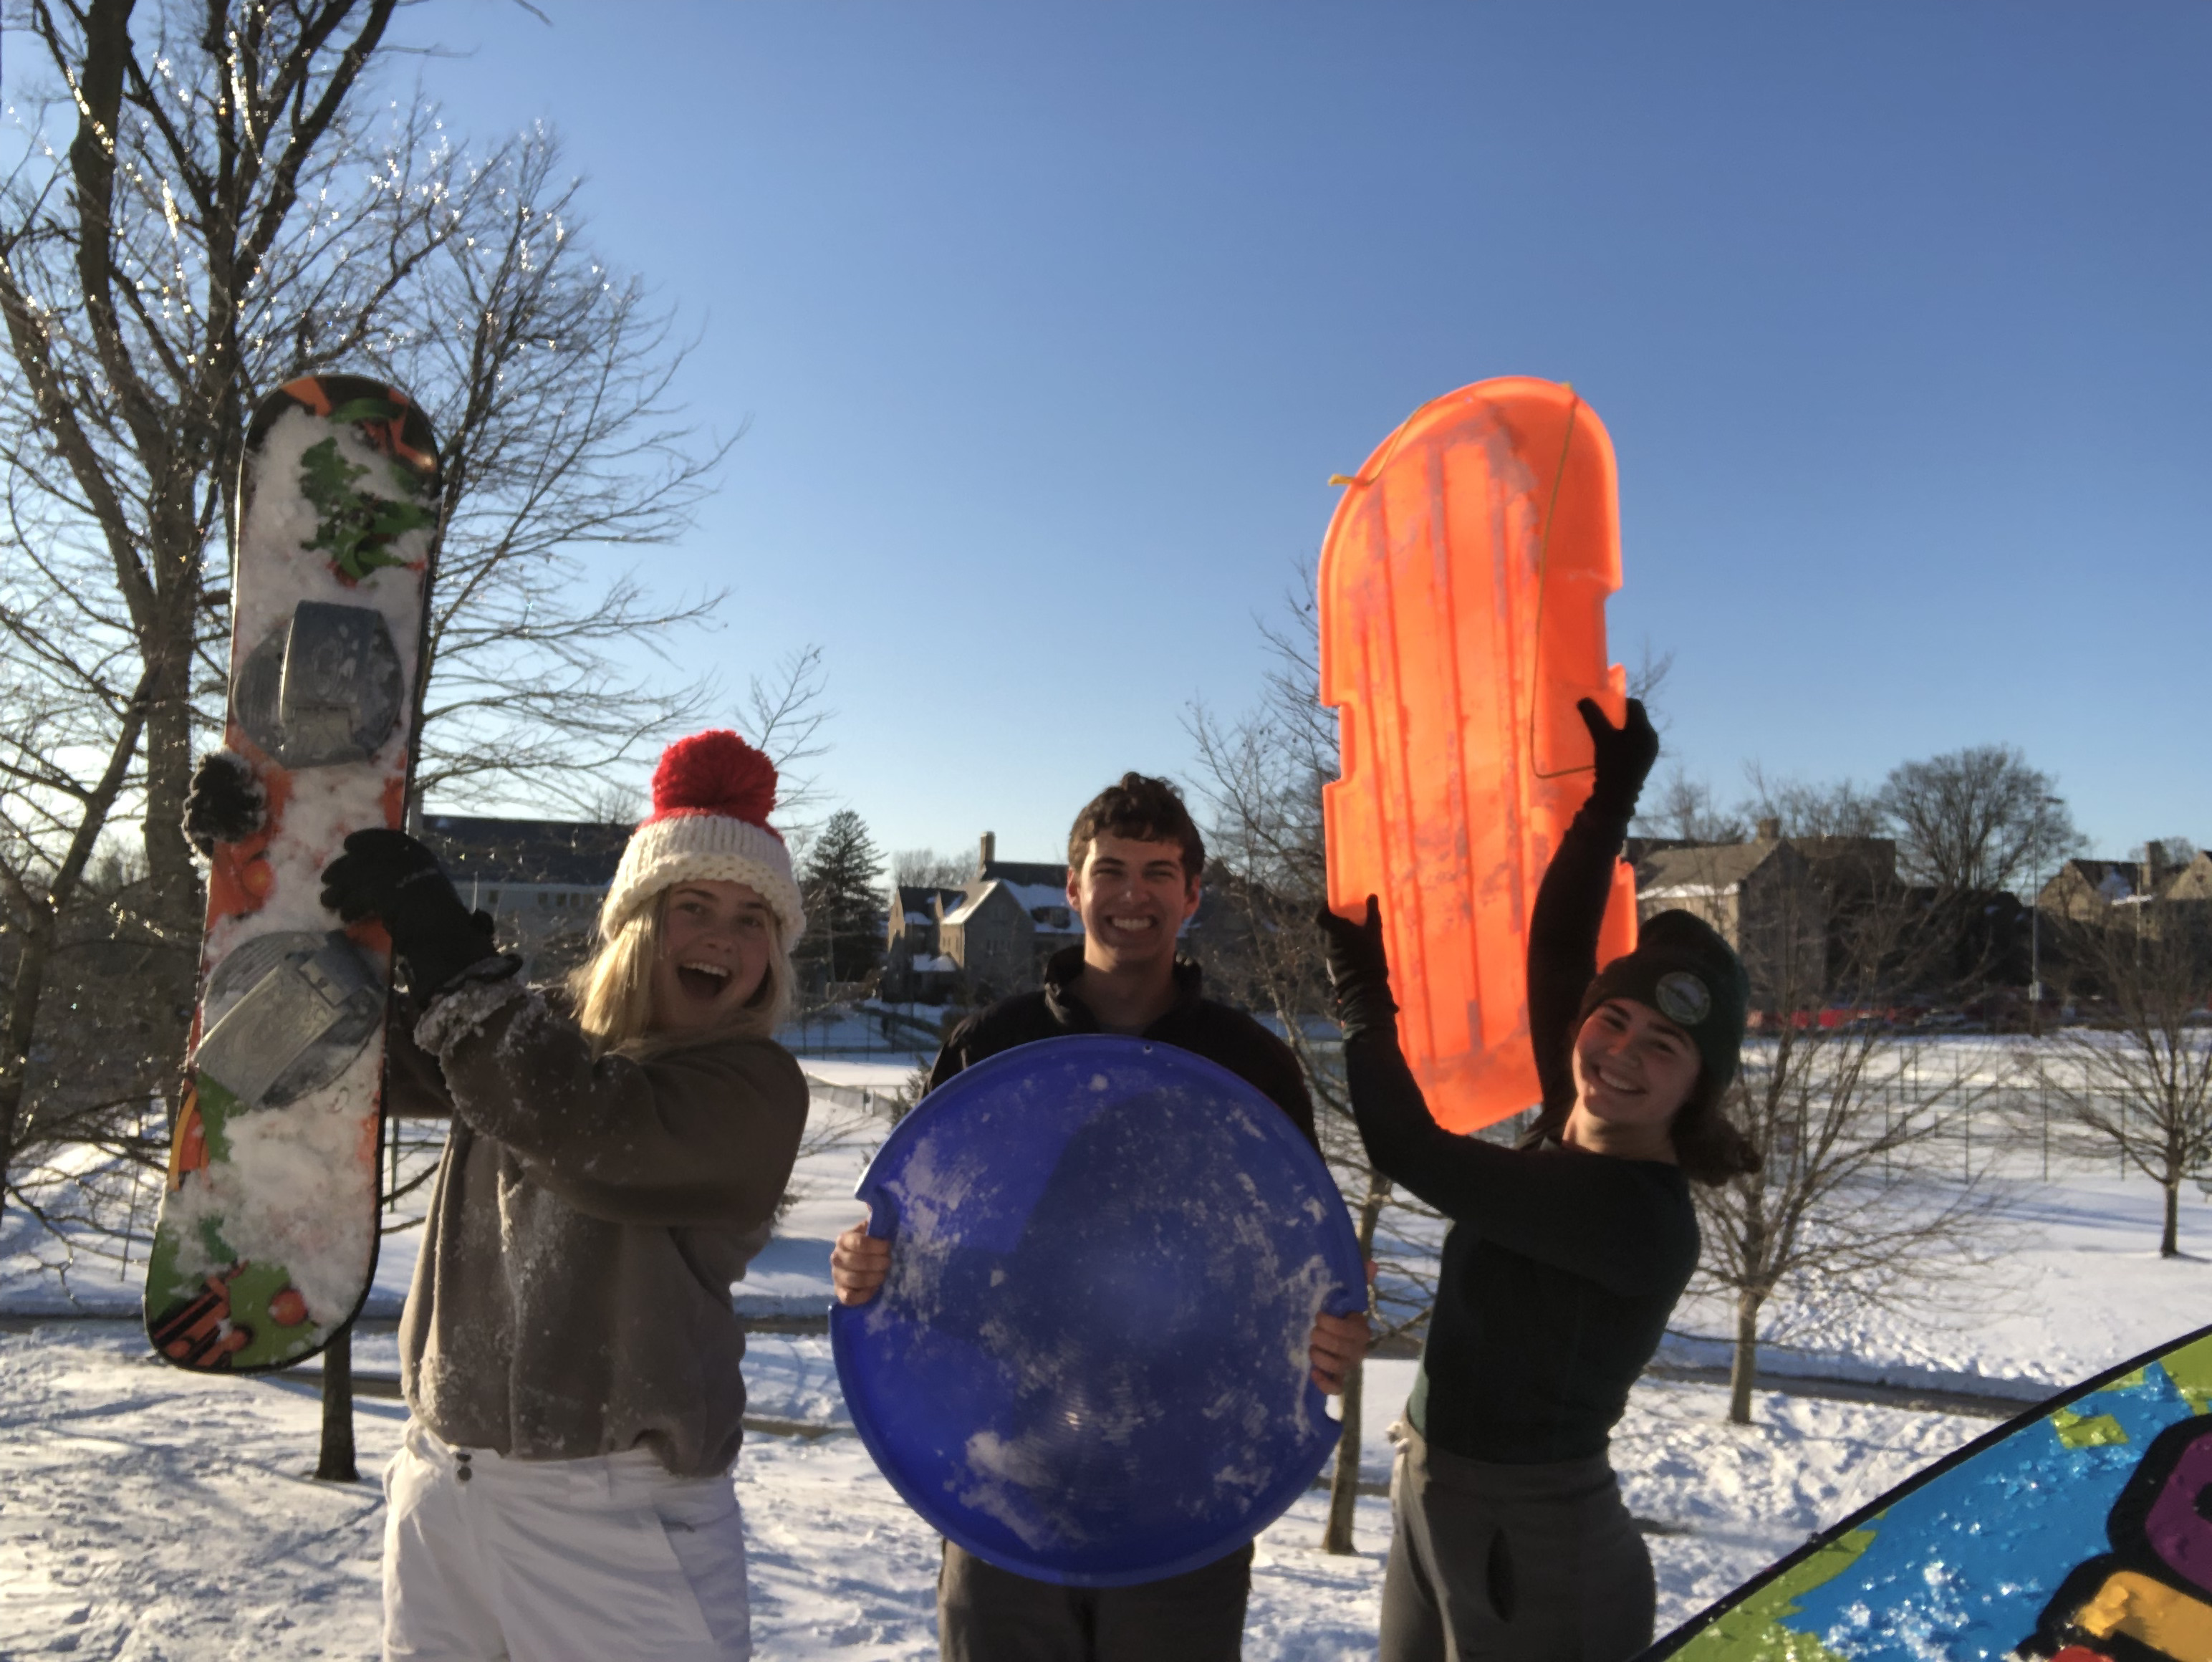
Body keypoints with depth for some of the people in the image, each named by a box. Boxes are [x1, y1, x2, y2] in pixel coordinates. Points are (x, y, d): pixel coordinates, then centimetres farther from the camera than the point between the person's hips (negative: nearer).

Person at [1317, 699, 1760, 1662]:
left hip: (1532, 1556, -8)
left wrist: (1360, 992, -13)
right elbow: (1555, 946, 3)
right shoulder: (1578, 1138, -2)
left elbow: (1409, 1150, -24)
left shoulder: (1634, 1214, -24)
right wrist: (1612, 793, 1)